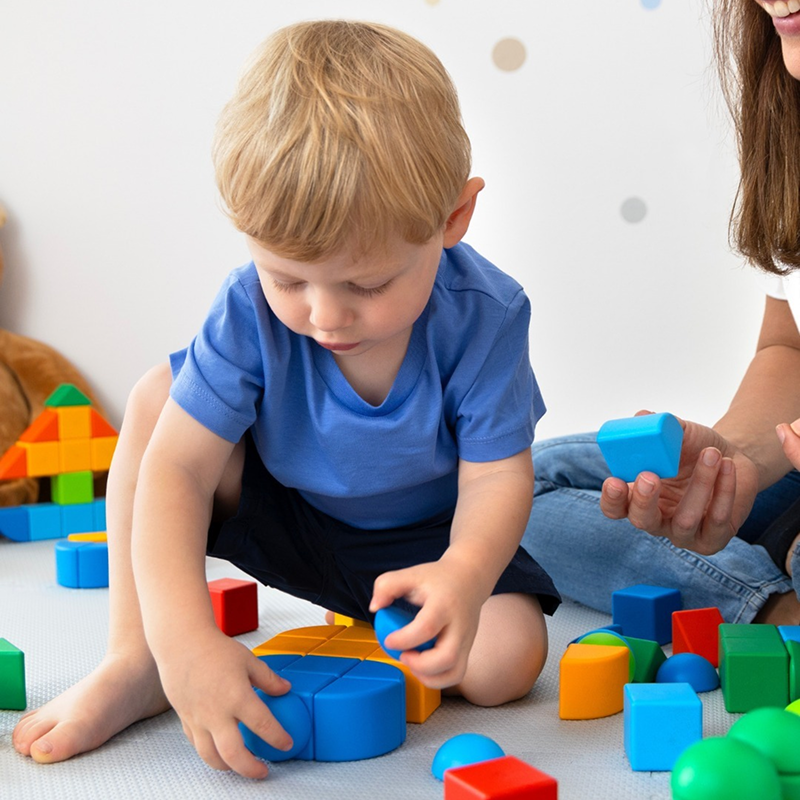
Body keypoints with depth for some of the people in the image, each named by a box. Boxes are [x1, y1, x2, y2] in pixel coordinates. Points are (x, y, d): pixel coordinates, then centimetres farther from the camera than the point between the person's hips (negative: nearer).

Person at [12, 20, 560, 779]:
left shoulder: (482, 316, -28)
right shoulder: (250, 310, -27)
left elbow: (496, 477, -27)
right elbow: (176, 467, -31)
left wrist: (463, 575, -52)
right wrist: (182, 639, -46)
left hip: (426, 538, -1)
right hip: (289, 519, 1)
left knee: (508, 658, -27)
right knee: (157, 399, -21)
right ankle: (135, 661, -17)